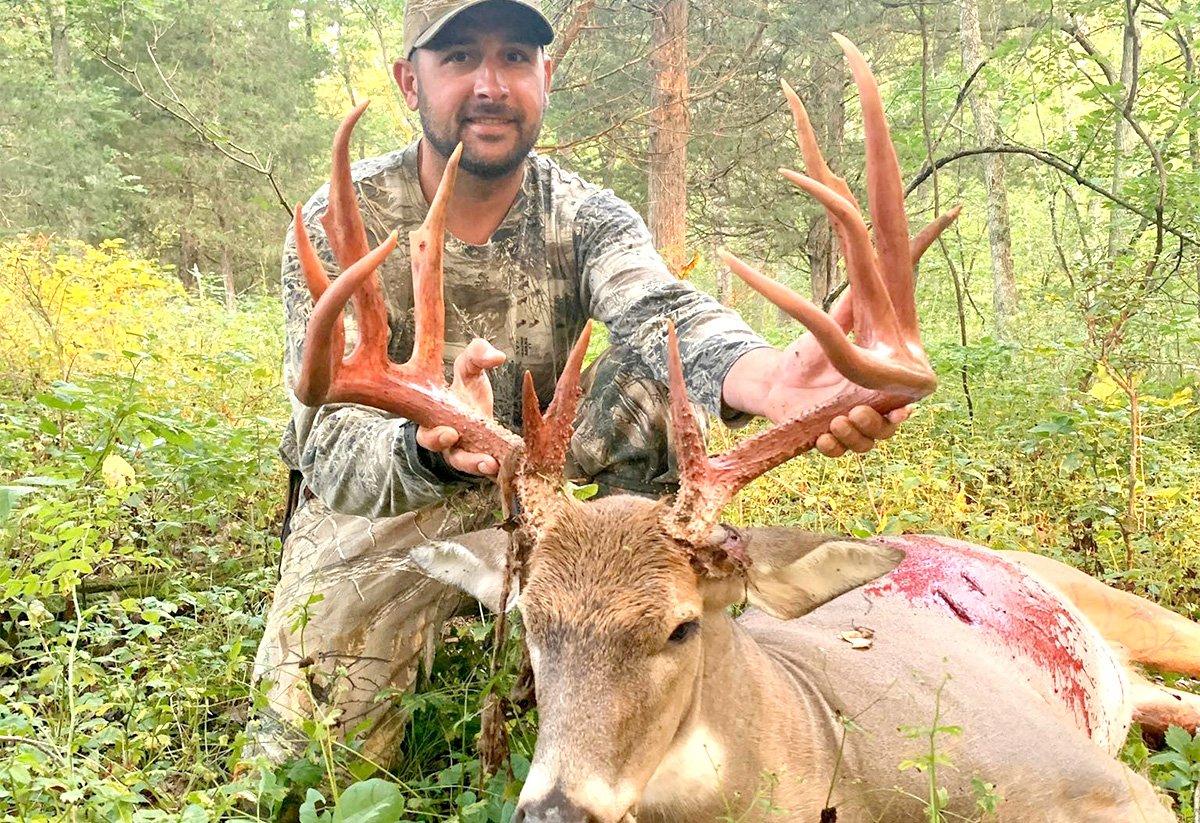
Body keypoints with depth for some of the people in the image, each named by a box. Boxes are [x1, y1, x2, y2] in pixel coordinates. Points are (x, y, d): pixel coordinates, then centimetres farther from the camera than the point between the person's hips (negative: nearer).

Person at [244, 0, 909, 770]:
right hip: (377, 509, -1)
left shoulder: (587, 217, -11)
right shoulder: (340, 224, -17)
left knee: (661, 374, -22)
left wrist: (768, 379, -60)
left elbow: (661, 313, -35)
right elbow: (330, 446, -27)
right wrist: (427, 448, -53)